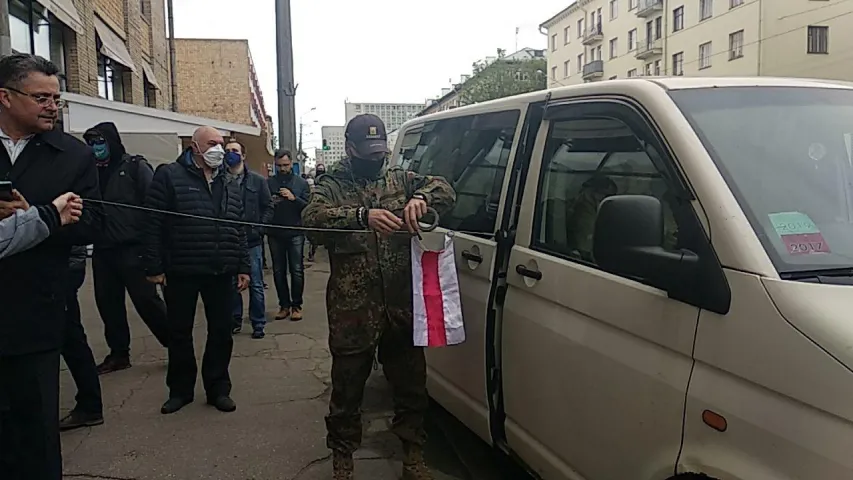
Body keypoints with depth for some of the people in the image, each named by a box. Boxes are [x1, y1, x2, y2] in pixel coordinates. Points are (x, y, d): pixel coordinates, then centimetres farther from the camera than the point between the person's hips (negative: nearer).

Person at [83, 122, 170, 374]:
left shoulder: (136, 167, -3)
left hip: (133, 249, -6)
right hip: (103, 251, 6)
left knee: (146, 300, -3)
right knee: (108, 303, 10)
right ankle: (119, 353, 23)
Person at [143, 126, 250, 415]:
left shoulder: (229, 185, 13)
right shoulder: (169, 176, -4)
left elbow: (238, 229, 14)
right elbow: (153, 225, -7)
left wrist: (243, 267, 9)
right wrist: (154, 267, -11)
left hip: (220, 273, 4)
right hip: (181, 272, -4)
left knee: (221, 332, 9)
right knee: (180, 332, 10)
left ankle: (218, 388, 22)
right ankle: (180, 389, 26)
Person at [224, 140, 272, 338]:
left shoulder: (257, 180, 3)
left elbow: (268, 207, 3)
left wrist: (258, 227, -7)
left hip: (251, 240, 0)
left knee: (256, 284, 4)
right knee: (231, 283, 10)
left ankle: (258, 324, 14)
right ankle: (235, 320, 24)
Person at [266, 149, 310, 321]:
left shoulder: (301, 183, 4)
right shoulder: (269, 183, 7)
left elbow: (309, 206, -5)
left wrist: (294, 198, -18)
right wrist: (270, 203, -13)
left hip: (295, 233, -2)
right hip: (275, 233, 2)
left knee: (296, 270, 0)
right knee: (279, 271, 7)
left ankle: (296, 305, 9)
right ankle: (284, 304, 17)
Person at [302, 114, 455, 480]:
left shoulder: (400, 180, 10)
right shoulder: (331, 186, 1)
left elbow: (444, 190, 0)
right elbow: (312, 217, -19)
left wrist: (421, 197, -24)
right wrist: (362, 216, -35)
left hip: (402, 306, 3)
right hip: (352, 309, -2)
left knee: (411, 384, 14)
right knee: (347, 388, 12)